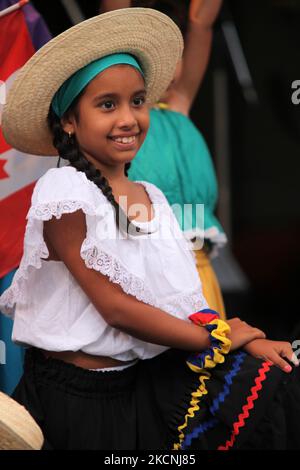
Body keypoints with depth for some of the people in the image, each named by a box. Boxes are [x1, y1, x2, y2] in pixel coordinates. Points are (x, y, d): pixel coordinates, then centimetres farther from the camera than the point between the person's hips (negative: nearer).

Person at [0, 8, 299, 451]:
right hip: (73, 395, -6)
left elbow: (182, 298, 6)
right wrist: (218, 338, -11)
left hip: (143, 385, 6)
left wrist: (246, 339, -11)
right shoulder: (66, 191, -14)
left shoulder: (152, 197, 8)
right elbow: (116, 306, -17)